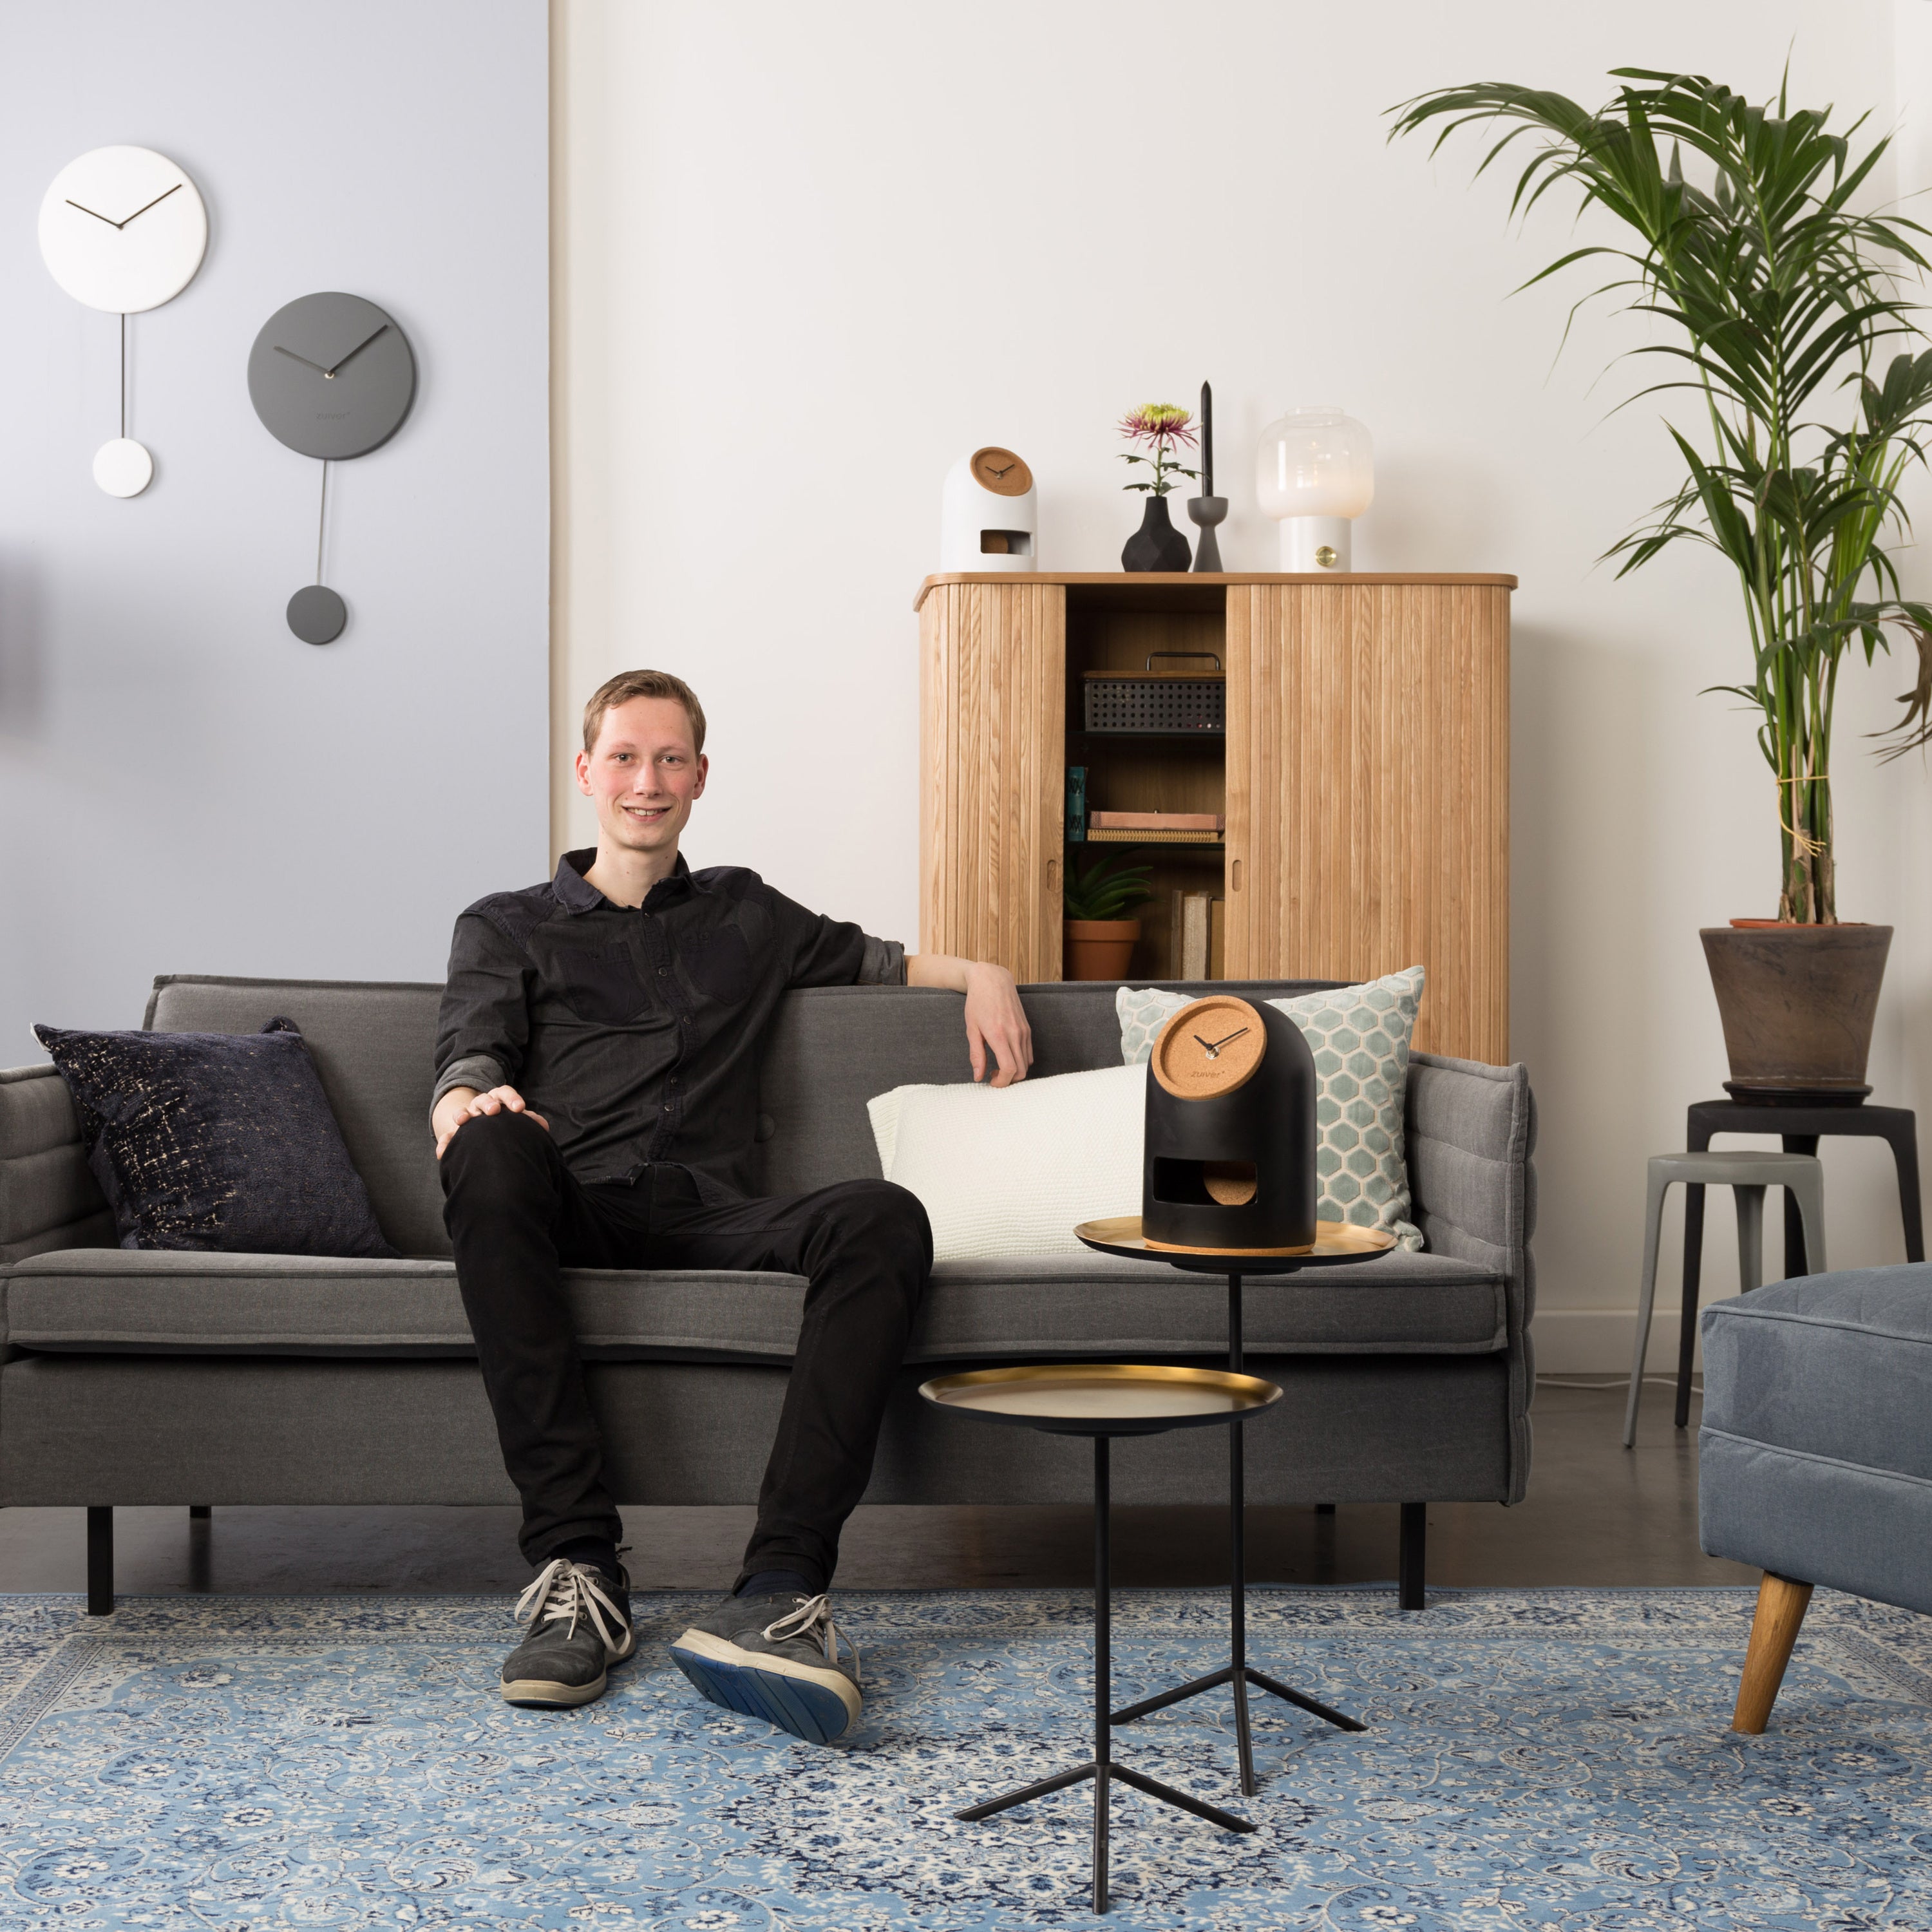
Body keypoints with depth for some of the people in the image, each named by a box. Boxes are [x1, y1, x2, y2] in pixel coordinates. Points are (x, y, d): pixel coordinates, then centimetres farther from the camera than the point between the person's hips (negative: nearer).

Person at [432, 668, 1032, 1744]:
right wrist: (476, 1107, -19)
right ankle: (578, 1566, -39)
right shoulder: (507, 929, 22)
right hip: (571, 1218, -1)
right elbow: (458, 1091, 7)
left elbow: (876, 959, 44)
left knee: (884, 1218, -31)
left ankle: (786, 1585, -44)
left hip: (708, 1223, 2)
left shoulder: (746, 917, 31)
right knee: (492, 1149, -38)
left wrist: (981, 973, 23)